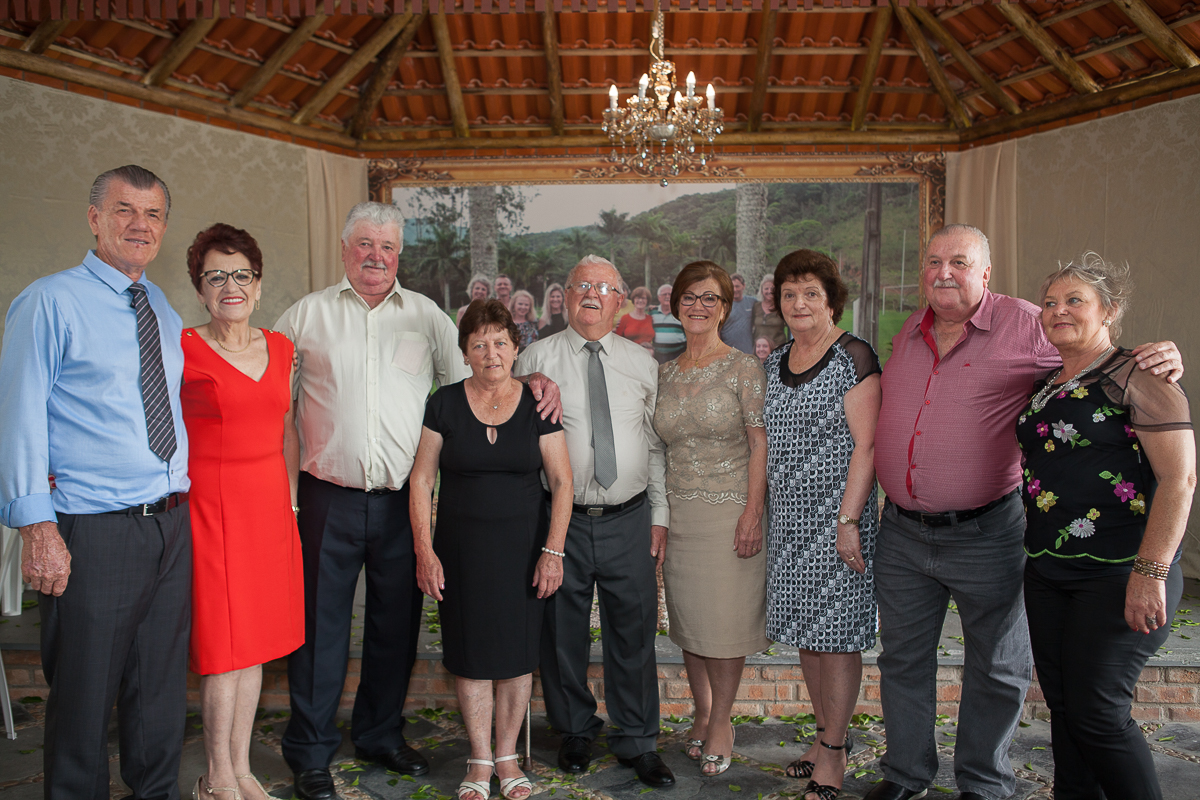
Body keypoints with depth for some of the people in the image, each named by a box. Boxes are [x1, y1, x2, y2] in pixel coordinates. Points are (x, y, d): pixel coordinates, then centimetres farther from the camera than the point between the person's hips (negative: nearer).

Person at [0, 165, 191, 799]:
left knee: (161, 687, 16)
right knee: (84, 693, 5)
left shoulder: (166, 314, 14)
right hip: (92, 532, -6)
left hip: (171, 525, 6)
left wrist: (184, 503, 11)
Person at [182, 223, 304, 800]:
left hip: (269, 503, 5)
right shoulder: (182, 351, -6)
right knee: (223, 641, 0)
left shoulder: (280, 348, 8)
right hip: (212, 502, -5)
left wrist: (290, 503, 11)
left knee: (257, 639, 11)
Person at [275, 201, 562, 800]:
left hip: (403, 498, 2)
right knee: (321, 622, 3)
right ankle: (310, 752, 20)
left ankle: (381, 735, 31)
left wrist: (531, 379, -4)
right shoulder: (307, 315, 6)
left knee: (396, 621, 12)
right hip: (329, 496, -2)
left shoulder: (425, 315, 9)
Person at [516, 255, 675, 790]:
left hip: (629, 522, 1)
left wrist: (659, 515, 7)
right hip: (562, 519, -1)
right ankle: (575, 732, 31)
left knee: (633, 631, 7)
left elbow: (656, 445, 11)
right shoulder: (536, 358, 2)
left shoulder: (642, 363, 9)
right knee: (563, 633, 9)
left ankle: (636, 742, 25)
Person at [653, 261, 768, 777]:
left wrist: (752, 512, -15)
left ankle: (721, 722, 19)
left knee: (726, 620, 2)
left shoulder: (743, 368, -5)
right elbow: (660, 446, 12)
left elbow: (760, 444, -7)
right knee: (688, 618, 12)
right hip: (678, 513, 4)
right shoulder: (664, 374, 9)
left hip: (730, 512, -4)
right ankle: (702, 713, 29)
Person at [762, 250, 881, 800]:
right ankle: (825, 735, 28)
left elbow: (866, 445, -13)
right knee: (805, 630, 13)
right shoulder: (776, 363, 11)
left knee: (837, 634, 0)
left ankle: (834, 754, 13)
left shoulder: (853, 357, -9)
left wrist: (848, 519, -18)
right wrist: (760, 510, 13)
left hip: (837, 515, -7)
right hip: (789, 517, 7)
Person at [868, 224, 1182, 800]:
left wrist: (1158, 361, -20)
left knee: (995, 670, 11)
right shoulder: (908, 333, 9)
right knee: (903, 659, 15)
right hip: (902, 533, 5)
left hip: (985, 533, -4)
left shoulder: (1025, 326, -7)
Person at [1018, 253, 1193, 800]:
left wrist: (1151, 573, -20)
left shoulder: (1136, 378, -9)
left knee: (1097, 713, -5)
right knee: (1062, 706, 12)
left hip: (1117, 574, -7)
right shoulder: (1044, 387, 14)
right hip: (1046, 571, 7)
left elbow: (1180, 478, -15)